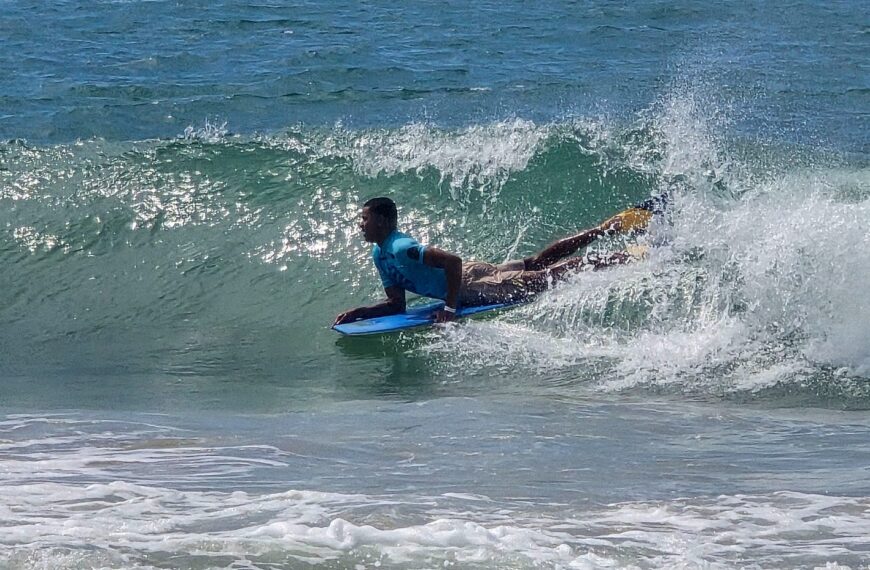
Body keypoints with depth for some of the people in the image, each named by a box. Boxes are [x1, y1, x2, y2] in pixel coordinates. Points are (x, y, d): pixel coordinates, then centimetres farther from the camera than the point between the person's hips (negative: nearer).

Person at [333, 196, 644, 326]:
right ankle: (606, 229, 26)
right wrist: (358, 313, -3)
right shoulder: (379, 255, 5)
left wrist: (449, 308, -31)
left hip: (474, 284, -8)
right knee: (536, 262, 18)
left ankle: (621, 259, 0)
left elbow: (453, 261, -34)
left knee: (543, 277, -4)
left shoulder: (401, 248, -25)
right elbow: (396, 304, 10)